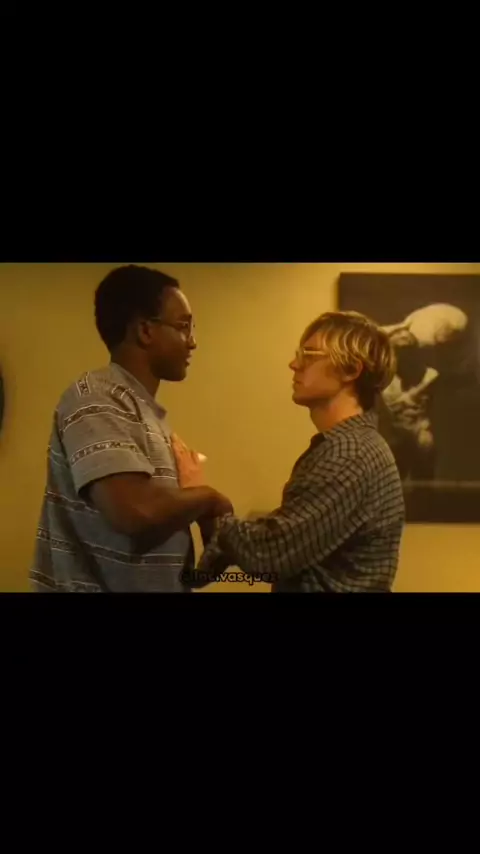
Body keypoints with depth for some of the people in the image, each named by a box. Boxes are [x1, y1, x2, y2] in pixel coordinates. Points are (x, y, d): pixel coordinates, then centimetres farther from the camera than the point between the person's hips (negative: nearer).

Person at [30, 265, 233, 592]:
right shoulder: (98, 398, -17)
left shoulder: (144, 409, 12)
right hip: (104, 585, -9)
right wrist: (207, 498, -15)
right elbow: (137, 510, -31)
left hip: (152, 585, 9)